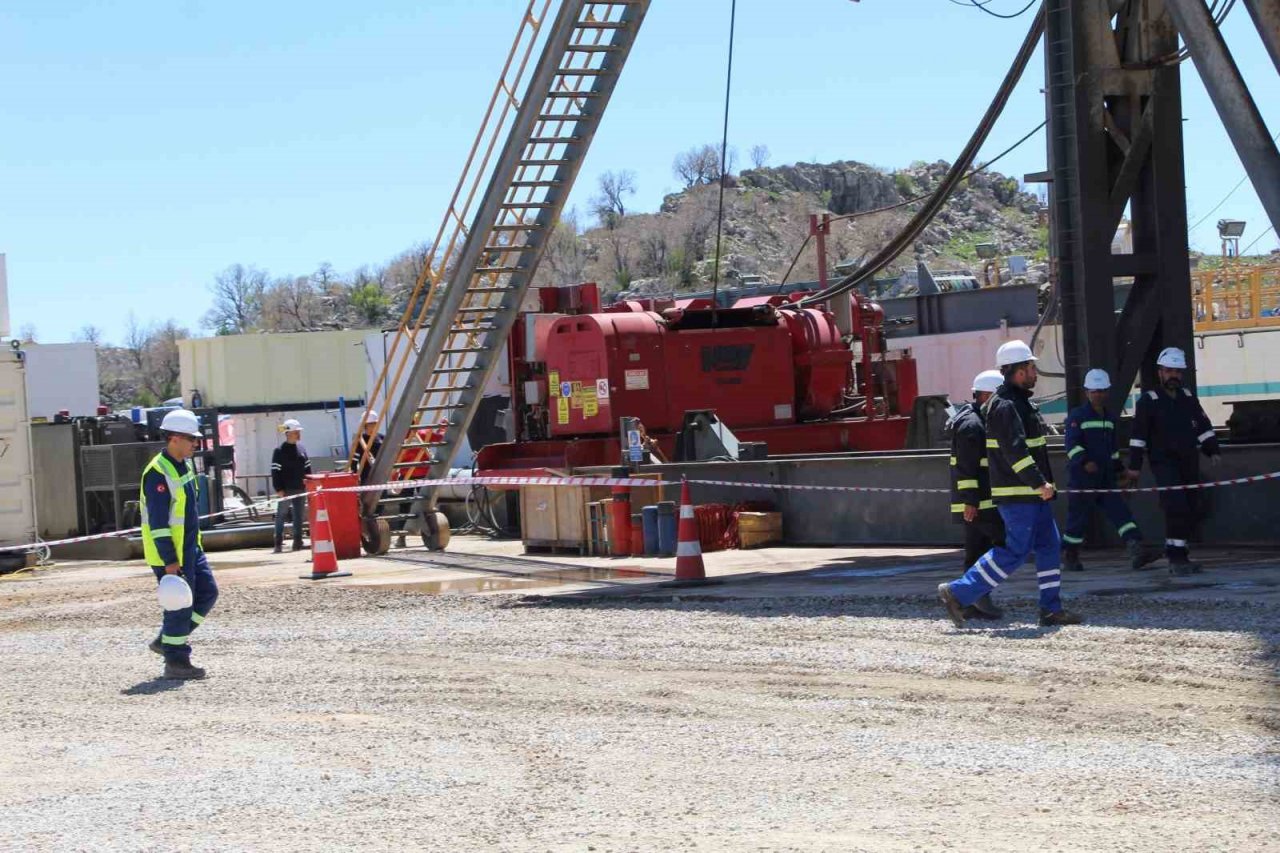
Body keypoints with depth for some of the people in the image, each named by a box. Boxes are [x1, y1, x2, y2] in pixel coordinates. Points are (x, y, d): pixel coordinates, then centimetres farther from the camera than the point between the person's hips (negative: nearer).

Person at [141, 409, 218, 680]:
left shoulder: (184, 466, 11)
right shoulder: (158, 473, -20)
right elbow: (158, 521, -22)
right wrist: (169, 560, -24)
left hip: (190, 548, 10)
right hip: (170, 552, -10)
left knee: (208, 592, 12)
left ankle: (166, 640, 20)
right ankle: (176, 662, 6)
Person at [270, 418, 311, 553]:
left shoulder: (302, 450, 12)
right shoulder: (279, 451, -5)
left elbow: (307, 468, 18)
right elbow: (275, 471, -9)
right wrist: (278, 489, -15)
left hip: (300, 489, 5)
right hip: (285, 490, -5)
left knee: (298, 516, 7)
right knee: (281, 515, -2)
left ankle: (298, 542, 11)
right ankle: (279, 543, 1)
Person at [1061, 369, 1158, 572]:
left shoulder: (1110, 418, 17)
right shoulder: (1077, 415, -6)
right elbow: (1072, 443, -17)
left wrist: (1119, 467, 24)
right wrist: (1084, 462, -31)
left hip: (1106, 479, 6)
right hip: (1082, 478, -6)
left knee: (1120, 512, -7)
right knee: (1078, 517, 1)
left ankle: (1135, 550, -17)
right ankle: (1069, 557, 16)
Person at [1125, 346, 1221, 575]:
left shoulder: (1189, 398, 13)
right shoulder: (1148, 400, -3)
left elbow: (1204, 427, 18)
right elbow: (1138, 435, -4)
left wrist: (1213, 451, 5)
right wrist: (1134, 466, -7)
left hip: (1189, 463, 6)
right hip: (1164, 463, -6)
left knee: (1191, 510, 6)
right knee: (1176, 507, -19)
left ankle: (1178, 554, 18)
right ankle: (1177, 558, -16)